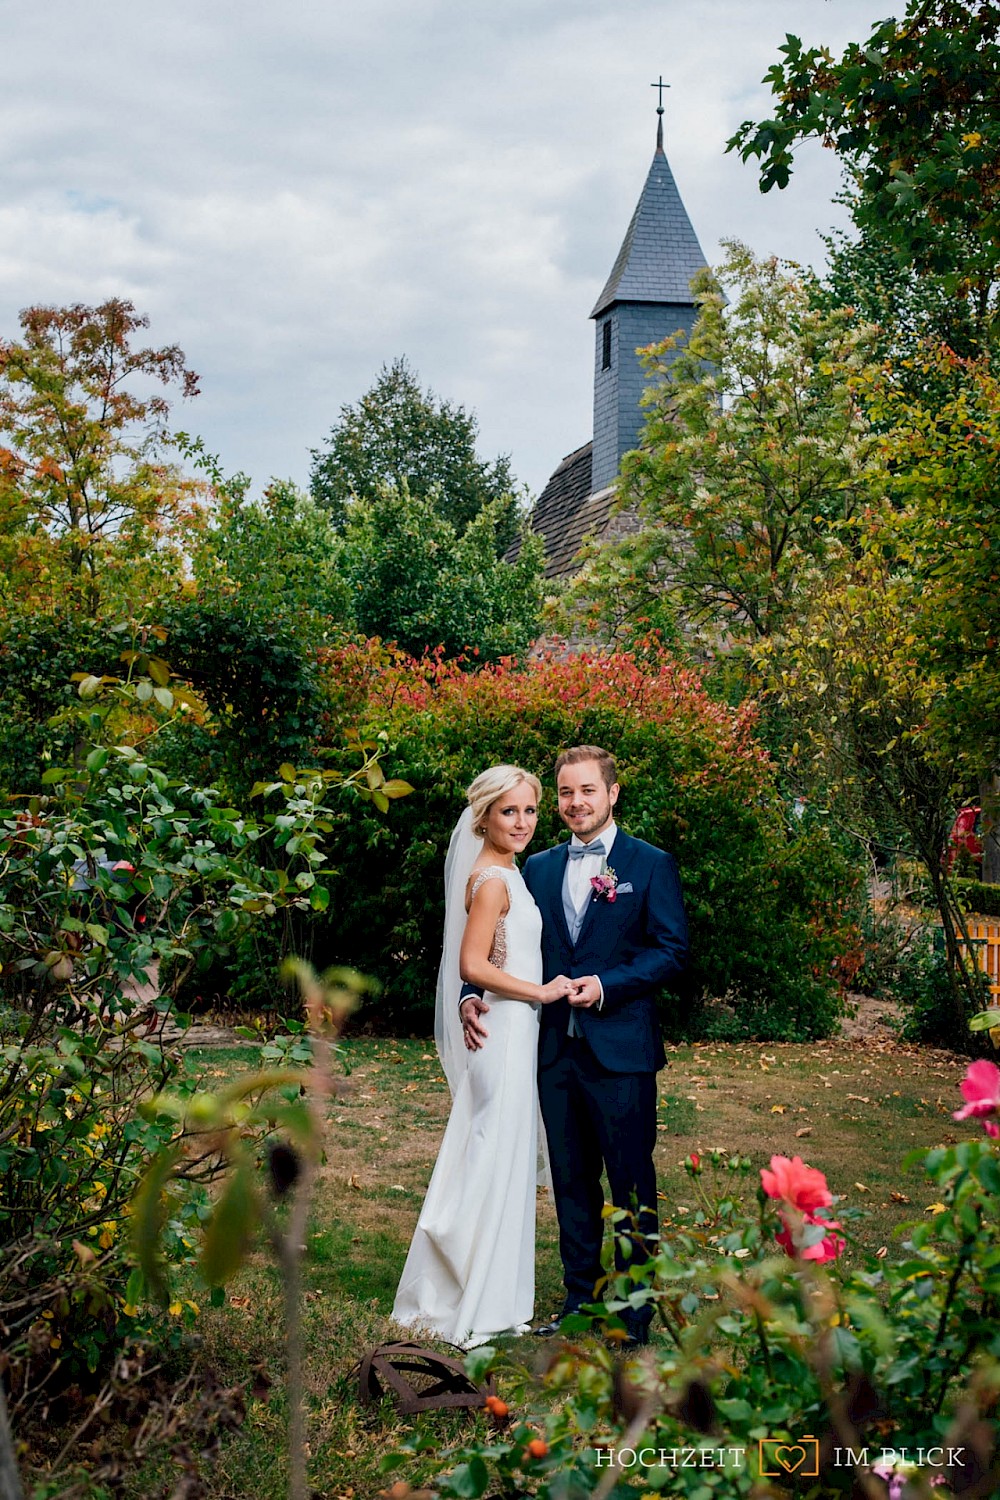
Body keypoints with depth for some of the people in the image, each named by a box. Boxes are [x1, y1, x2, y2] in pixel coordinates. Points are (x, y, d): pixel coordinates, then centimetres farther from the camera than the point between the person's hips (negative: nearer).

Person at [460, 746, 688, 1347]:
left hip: (620, 1048, -5)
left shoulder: (651, 864, -1)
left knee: (632, 1184, 4)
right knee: (571, 1183, 14)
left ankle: (636, 1313, 17)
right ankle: (581, 1301, 27)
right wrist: (472, 996, -8)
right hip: (556, 1049, 5)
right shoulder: (539, 868, 12)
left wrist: (606, 985, -18)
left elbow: (672, 950, -7)